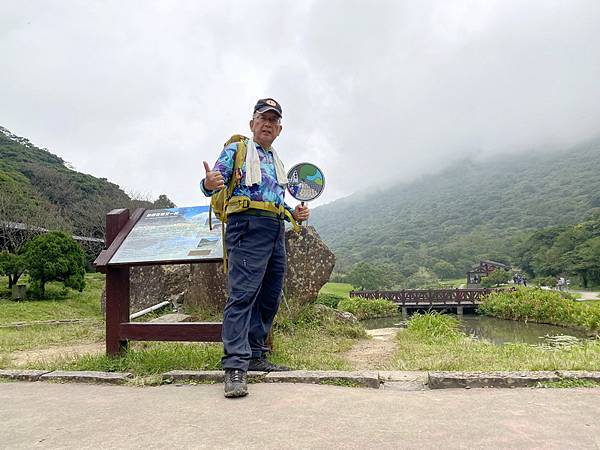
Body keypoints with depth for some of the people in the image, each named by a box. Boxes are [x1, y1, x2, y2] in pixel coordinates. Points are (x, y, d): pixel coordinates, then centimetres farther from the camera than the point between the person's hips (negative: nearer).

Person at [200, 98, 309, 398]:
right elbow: (214, 185, -3)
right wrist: (209, 184, -27)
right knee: (242, 294, -16)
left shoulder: (277, 162, 26)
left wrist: (294, 214, 11)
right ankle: (235, 365, -16)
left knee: (269, 297, 8)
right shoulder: (236, 150, 7)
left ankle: (255, 355, 18)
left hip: (276, 231, 8)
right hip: (249, 226, -8)